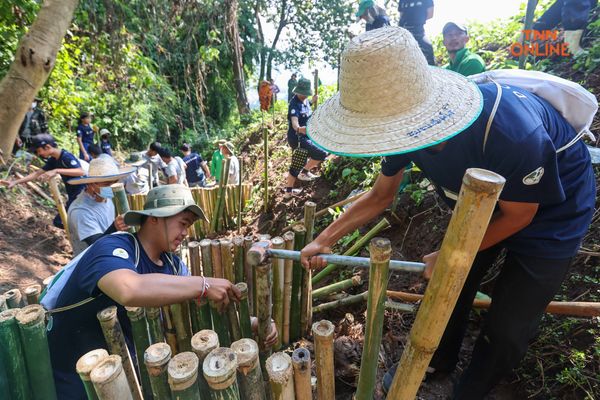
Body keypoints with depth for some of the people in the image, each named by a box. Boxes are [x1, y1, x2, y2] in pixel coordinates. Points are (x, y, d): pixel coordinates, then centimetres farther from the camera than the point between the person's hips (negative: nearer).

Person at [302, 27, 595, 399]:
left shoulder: (513, 133, -42)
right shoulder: (412, 123, -23)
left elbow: (518, 217, -22)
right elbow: (381, 195, -8)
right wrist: (325, 240, -12)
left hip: (549, 213, -4)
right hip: (483, 202, 5)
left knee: (507, 328, 1)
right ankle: (437, 363, 42)